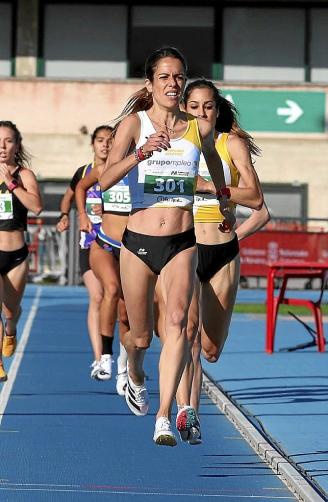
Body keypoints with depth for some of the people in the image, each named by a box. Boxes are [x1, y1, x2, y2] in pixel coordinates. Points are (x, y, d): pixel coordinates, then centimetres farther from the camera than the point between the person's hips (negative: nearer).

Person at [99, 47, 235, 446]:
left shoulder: (199, 129, 2)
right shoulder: (134, 122, -5)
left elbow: (213, 160, 26)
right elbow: (105, 179, -18)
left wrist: (225, 205, 37)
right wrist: (142, 153, -34)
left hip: (182, 244, 1)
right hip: (138, 241, -1)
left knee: (177, 322, -21)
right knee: (141, 336, 11)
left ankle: (164, 418, -24)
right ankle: (135, 377, 47)